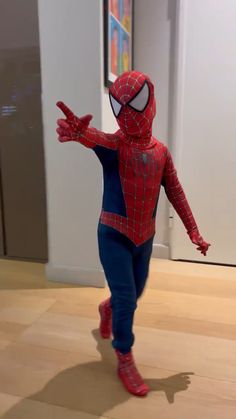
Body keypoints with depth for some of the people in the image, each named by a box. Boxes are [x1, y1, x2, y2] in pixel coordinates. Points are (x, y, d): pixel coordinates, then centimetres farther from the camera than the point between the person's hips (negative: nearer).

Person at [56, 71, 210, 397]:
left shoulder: (161, 151, 1)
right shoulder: (113, 144, -13)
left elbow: (176, 193, 5)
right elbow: (94, 138, -38)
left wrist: (193, 231, 3)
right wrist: (78, 131, -62)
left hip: (145, 236, 5)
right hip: (114, 235, -5)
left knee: (135, 293, 21)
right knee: (125, 298, -2)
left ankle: (107, 308, 56)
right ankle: (125, 361, 23)